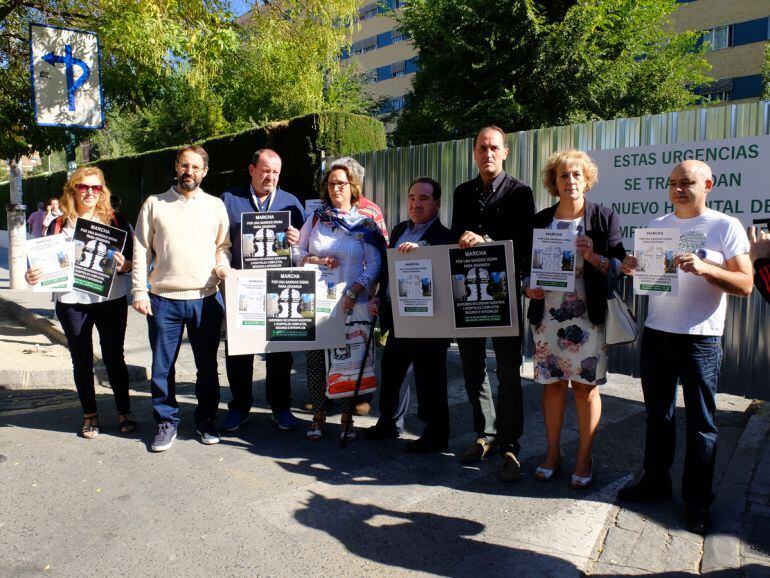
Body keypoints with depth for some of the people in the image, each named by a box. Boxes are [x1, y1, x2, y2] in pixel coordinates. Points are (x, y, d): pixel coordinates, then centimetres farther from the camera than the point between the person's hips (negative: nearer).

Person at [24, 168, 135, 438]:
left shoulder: (115, 221, 2)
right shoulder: (59, 225, 5)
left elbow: (132, 261, 3)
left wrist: (123, 265, -19)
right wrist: (33, 276, -13)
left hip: (111, 301, -1)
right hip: (72, 303, 2)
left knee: (114, 357, 5)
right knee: (81, 361, 11)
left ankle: (124, 411, 20)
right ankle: (90, 415, 26)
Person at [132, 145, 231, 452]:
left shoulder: (216, 206, 8)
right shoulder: (154, 204, 6)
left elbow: (224, 246, 13)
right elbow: (141, 251, 5)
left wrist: (223, 266, -9)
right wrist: (139, 292, -3)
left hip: (206, 299, 1)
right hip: (163, 300, 0)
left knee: (207, 365, 10)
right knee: (162, 366, 6)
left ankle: (206, 419, 25)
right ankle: (167, 421, 22)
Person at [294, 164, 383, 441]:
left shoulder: (366, 224, 3)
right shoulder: (315, 218, 11)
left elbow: (374, 265, -3)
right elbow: (298, 253, 12)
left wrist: (353, 293, -13)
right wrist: (316, 260, -8)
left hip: (352, 303, -1)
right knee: (315, 357, 3)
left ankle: (347, 417, 17)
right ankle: (318, 415, 18)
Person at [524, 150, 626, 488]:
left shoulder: (603, 218, 3)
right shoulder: (540, 221, 10)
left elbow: (619, 267, -1)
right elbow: (526, 266, 13)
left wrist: (593, 257, -19)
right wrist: (528, 288, -6)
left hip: (588, 316, -2)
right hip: (548, 314, 2)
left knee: (586, 385, 3)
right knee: (552, 384, 7)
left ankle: (584, 458, 17)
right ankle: (553, 453, 22)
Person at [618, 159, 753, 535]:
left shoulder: (726, 227, -4)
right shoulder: (657, 225, 10)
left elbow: (745, 285, -9)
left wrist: (704, 268, -25)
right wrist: (632, 269, -6)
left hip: (700, 339, -4)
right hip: (656, 334, 5)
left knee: (700, 423, 6)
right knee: (657, 414, 15)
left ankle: (698, 501, 20)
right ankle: (655, 481, 31)